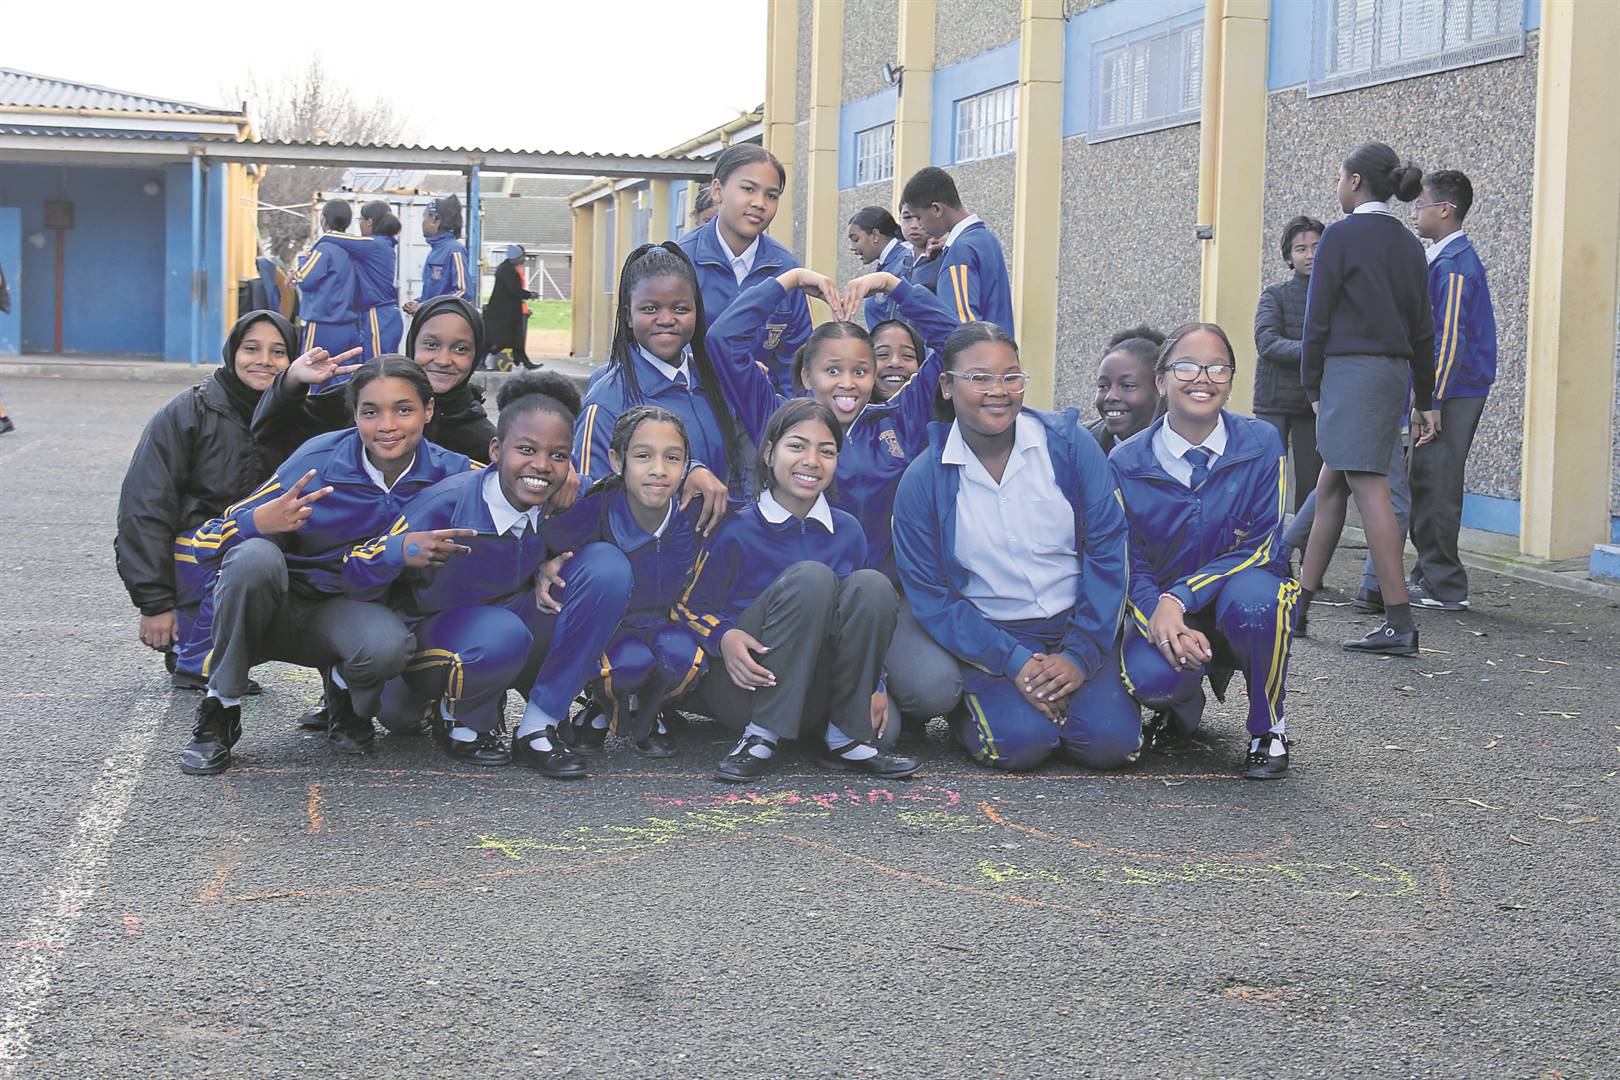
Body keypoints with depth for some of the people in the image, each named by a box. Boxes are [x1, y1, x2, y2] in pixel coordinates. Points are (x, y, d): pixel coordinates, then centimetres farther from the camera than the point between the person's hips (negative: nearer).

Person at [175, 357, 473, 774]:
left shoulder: (446, 472, -12)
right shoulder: (318, 462, -20)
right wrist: (259, 522, -40)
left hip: (346, 610, 1)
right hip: (278, 607, -1)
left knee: (388, 646, -35)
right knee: (255, 555, -36)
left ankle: (342, 690, 4)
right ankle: (220, 711, -16)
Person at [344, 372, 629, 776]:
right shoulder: (448, 502, -25)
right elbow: (354, 580, -21)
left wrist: (551, 570, -20)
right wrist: (402, 550, -43)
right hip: (435, 637, -4)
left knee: (607, 563, -18)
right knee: (503, 636, -39)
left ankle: (538, 728, -13)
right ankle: (458, 721, -2)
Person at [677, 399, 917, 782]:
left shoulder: (848, 532, 9)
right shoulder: (736, 531, -5)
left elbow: (865, 614, 18)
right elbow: (689, 606, -4)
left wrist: (873, 685, 4)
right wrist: (724, 637, -25)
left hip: (813, 700, 4)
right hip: (740, 688, -4)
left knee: (872, 586, -20)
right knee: (810, 577, -28)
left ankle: (847, 740, -13)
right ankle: (760, 738, -24)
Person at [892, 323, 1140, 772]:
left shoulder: (1069, 444, -5)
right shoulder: (922, 480, -6)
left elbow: (1107, 550, -4)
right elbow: (929, 595, -5)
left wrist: (1080, 655, -12)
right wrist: (1013, 663, -16)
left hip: (1077, 625, 1)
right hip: (991, 636, -1)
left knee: (1110, 740, -21)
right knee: (1021, 742, -26)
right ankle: (967, 711, 8)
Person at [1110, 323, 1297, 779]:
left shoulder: (1261, 443, -9)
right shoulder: (1126, 463, -6)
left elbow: (1262, 545, -12)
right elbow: (1129, 566, -4)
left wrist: (1179, 597, -24)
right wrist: (1162, 622, -26)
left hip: (1245, 589, -1)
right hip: (1164, 606, 1)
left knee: (1250, 597, -38)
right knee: (1148, 675, -32)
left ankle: (1268, 729, -9)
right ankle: (1182, 705, 11)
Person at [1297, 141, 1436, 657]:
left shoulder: (1342, 234, -7)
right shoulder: (1408, 243, 14)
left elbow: (1318, 318, -7)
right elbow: (1422, 328, 16)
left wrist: (1313, 385, 1)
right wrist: (1425, 401, 19)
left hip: (1351, 368, -8)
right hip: (1395, 372, 8)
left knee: (1370, 490, -11)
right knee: (1329, 488, 14)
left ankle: (1400, 625, -16)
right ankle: (1298, 605, 20)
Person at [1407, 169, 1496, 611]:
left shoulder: (1454, 264, -15)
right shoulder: (1447, 259, 16)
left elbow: (1450, 338, -20)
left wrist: (1432, 400, -21)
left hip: (1453, 393, -10)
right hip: (1450, 392, 10)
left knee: (1437, 486, -6)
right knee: (1425, 483, 14)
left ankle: (1445, 587, -2)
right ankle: (1429, 574, 21)